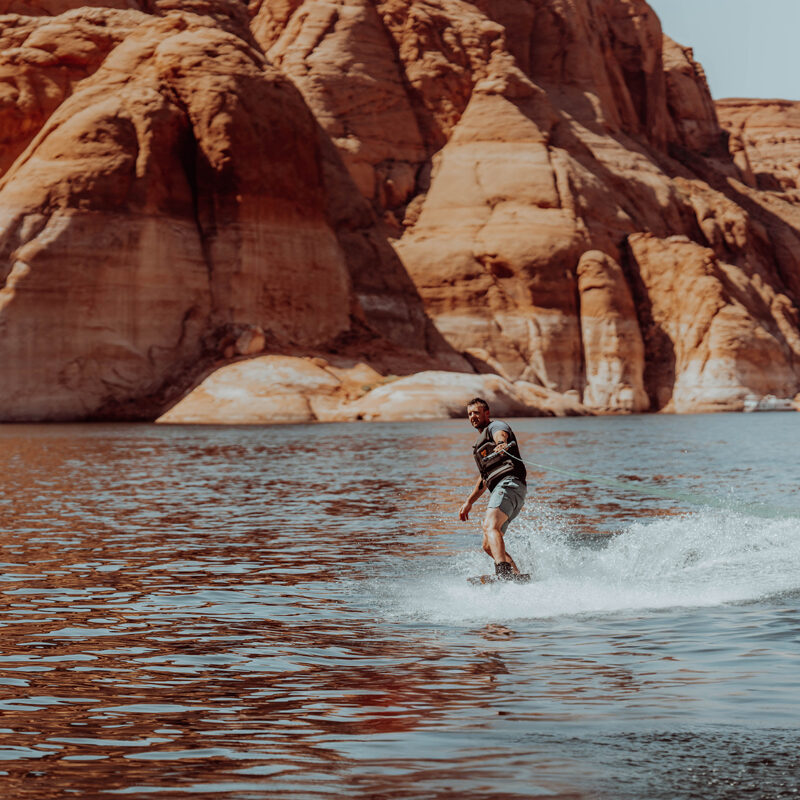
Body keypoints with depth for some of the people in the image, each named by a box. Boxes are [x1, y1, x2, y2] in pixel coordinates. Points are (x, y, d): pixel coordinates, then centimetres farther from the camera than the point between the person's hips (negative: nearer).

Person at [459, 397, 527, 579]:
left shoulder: (495, 427, 5)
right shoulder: (481, 441, 33)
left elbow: (501, 436, -23)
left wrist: (502, 445, -46)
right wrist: (469, 502, 41)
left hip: (509, 483, -10)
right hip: (499, 489, 10)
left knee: (490, 526, -32)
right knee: (488, 546, 7)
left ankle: (503, 571, -51)